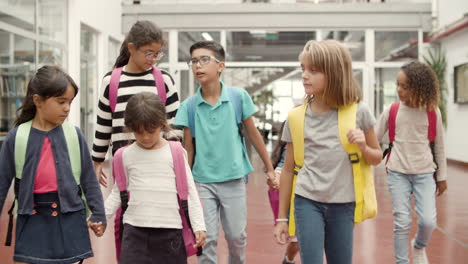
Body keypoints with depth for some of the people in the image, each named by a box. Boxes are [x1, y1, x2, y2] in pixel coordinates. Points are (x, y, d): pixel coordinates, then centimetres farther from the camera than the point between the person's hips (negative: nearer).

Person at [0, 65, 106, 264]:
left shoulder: (74, 135, -3)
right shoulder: (17, 137, -5)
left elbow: (89, 179, 3)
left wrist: (98, 214, 5)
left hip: (70, 218, 1)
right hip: (32, 219, 0)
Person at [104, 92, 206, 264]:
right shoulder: (126, 155, 5)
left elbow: (190, 191, 1)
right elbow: (118, 192, 13)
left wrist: (199, 226, -5)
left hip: (170, 230, -1)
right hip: (135, 229, 1)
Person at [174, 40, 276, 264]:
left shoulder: (238, 97, -6)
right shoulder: (189, 106, -4)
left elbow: (253, 134, 4)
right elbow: (188, 148, 2)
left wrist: (269, 168, 9)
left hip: (233, 180, 0)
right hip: (202, 181, 0)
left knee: (237, 236, 10)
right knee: (206, 239, 2)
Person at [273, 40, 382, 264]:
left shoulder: (358, 112, -4)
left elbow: (377, 157, 9)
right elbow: (288, 169, 5)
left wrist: (363, 147, -15)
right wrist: (282, 217, 7)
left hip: (343, 205, 1)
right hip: (307, 202, -1)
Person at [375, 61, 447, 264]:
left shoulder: (432, 111, -3)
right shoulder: (391, 111, -4)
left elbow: (439, 145, 6)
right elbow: (373, 140, 4)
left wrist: (441, 175, 10)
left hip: (424, 173, 0)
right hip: (397, 173, 0)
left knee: (428, 221, -6)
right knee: (401, 222, -2)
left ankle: (419, 246, 27)